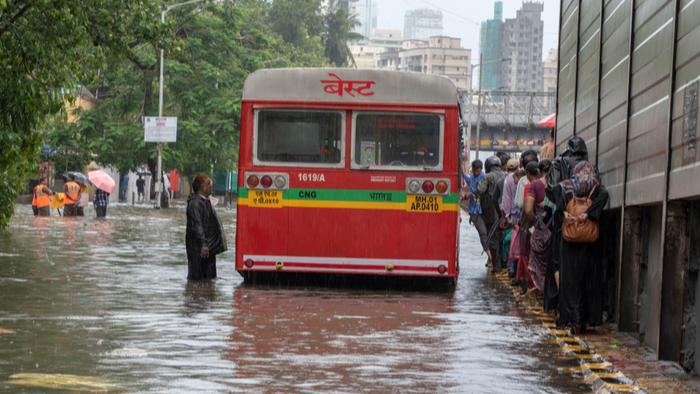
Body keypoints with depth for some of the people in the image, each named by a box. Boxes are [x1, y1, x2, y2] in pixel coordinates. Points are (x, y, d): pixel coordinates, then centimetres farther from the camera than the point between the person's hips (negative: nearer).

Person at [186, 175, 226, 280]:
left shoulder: (205, 202, 18)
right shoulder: (195, 203, -16)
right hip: (198, 249, -10)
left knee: (209, 278, 13)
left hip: (208, 248, 10)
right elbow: (196, 225, -23)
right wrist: (203, 244, -27)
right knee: (196, 277, -5)